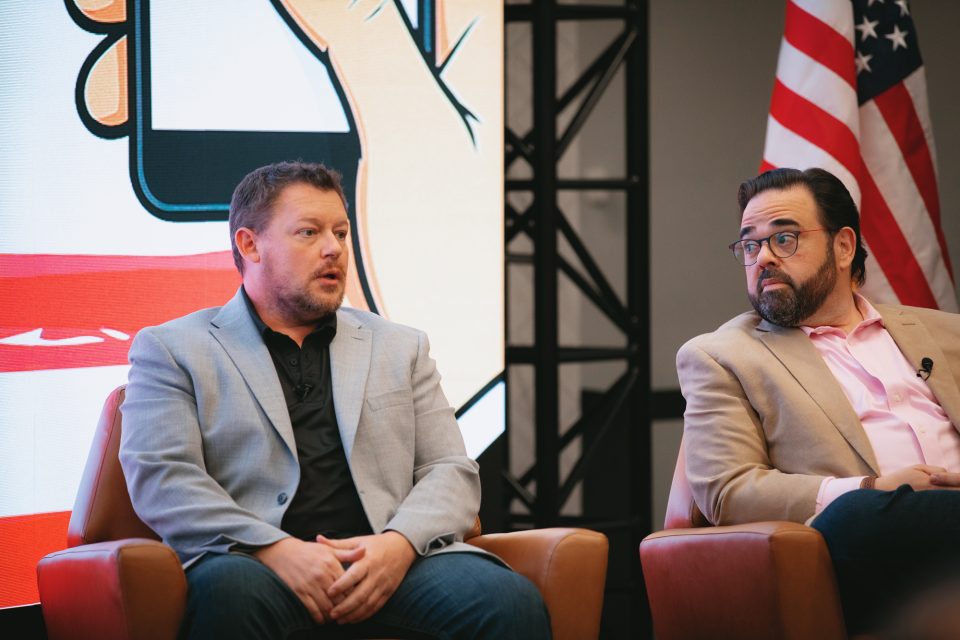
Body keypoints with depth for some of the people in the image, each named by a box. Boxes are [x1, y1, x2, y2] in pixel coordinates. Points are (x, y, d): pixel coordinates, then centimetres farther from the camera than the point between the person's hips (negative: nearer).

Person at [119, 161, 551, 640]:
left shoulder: (399, 348, 24)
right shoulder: (171, 349, 12)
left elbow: (452, 472, 15)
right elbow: (160, 477, -2)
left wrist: (399, 544, -9)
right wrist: (278, 550, -17)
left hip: (391, 561, 2)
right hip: (258, 562, -2)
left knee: (511, 601, -28)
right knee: (230, 594, -39)